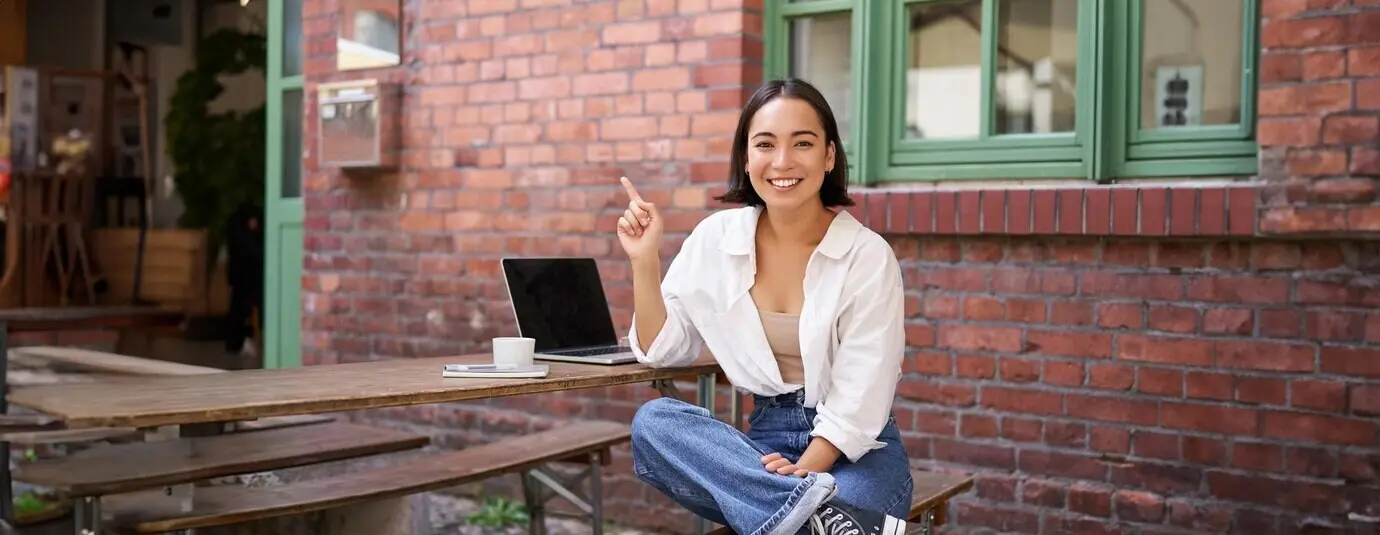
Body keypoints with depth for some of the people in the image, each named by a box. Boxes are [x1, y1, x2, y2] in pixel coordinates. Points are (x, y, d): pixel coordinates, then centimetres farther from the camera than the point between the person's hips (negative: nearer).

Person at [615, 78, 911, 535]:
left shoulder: (868, 256, -9)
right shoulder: (716, 238, 1)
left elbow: (859, 400, -11)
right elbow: (661, 350, 5)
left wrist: (800, 472, -24)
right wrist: (644, 260, -8)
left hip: (857, 450, -6)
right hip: (765, 441, 6)